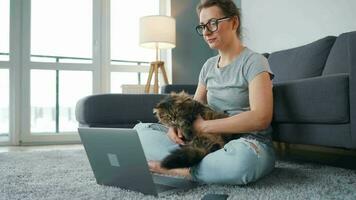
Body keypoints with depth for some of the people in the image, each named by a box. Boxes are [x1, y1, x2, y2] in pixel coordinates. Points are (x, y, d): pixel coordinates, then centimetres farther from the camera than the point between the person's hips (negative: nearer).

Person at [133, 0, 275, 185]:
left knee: (241, 158, -43)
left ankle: (174, 169, -17)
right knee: (140, 130, -6)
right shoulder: (209, 65, 14)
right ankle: (212, 164, -17)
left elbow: (261, 118, -20)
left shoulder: (253, 62, -7)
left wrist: (203, 126, -17)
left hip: (249, 143, -5)